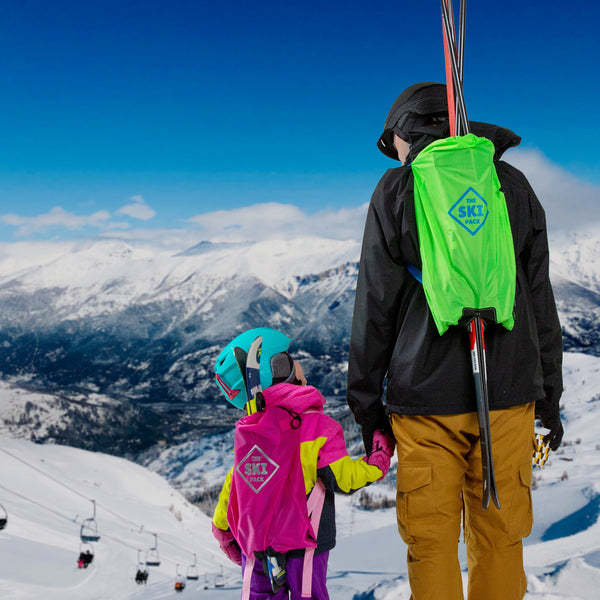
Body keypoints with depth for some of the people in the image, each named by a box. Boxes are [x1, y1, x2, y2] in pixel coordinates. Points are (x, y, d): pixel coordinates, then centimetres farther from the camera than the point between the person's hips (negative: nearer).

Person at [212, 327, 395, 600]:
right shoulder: (320, 426, -14)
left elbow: (235, 481, 7)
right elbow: (343, 480, -12)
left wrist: (223, 527, 21)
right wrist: (379, 456, 2)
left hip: (255, 544, 4)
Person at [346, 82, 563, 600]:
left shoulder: (395, 192, 1)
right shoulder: (514, 186, 10)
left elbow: (375, 305, -1)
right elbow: (539, 297, 10)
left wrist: (366, 402, 6)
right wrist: (550, 395, 16)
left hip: (425, 396, -2)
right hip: (508, 392, 3)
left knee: (430, 542, 6)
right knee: (500, 540, 11)